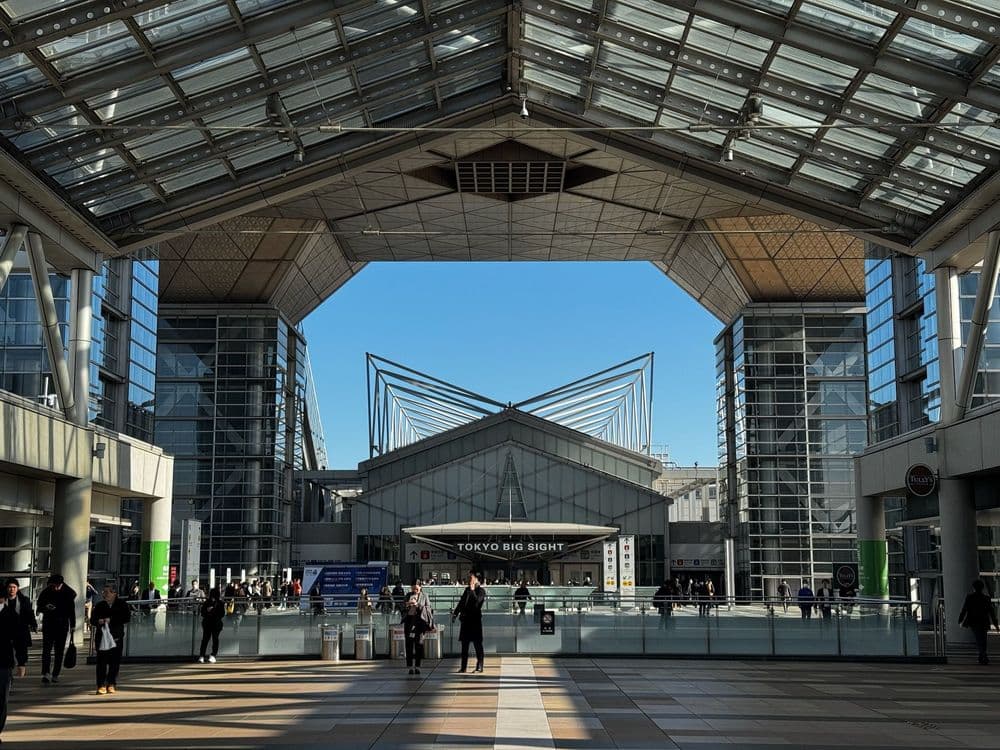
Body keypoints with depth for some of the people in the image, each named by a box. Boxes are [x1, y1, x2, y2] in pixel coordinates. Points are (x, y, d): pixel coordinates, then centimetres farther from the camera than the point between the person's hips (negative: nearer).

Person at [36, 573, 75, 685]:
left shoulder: (68, 593, -3)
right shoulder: (45, 592, -1)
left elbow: (72, 610, 2)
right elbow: (39, 607, 7)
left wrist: (72, 625, 0)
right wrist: (45, 608, -17)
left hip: (62, 626, 0)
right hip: (48, 624, 0)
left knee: (59, 651, 5)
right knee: (47, 649, -11)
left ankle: (55, 674, 12)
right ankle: (46, 673, -19)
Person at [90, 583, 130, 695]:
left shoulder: (122, 605, 3)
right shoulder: (99, 605, 10)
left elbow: (127, 618, -8)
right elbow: (92, 619, 10)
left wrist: (111, 620, -16)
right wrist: (98, 621, -13)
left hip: (116, 637, -1)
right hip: (102, 637, 1)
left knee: (115, 662, 2)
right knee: (102, 661, -6)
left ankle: (112, 684, 12)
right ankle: (101, 685, -4)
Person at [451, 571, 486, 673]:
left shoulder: (480, 591, -6)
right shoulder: (467, 589, 15)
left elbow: (477, 603, -20)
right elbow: (461, 602, 21)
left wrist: (472, 591, -19)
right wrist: (455, 613, 17)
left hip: (475, 620, -7)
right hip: (465, 619, 7)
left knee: (477, 644, -2)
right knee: (464, 644, 8)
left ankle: (479, 666, 3)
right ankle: (464, 667, 13)